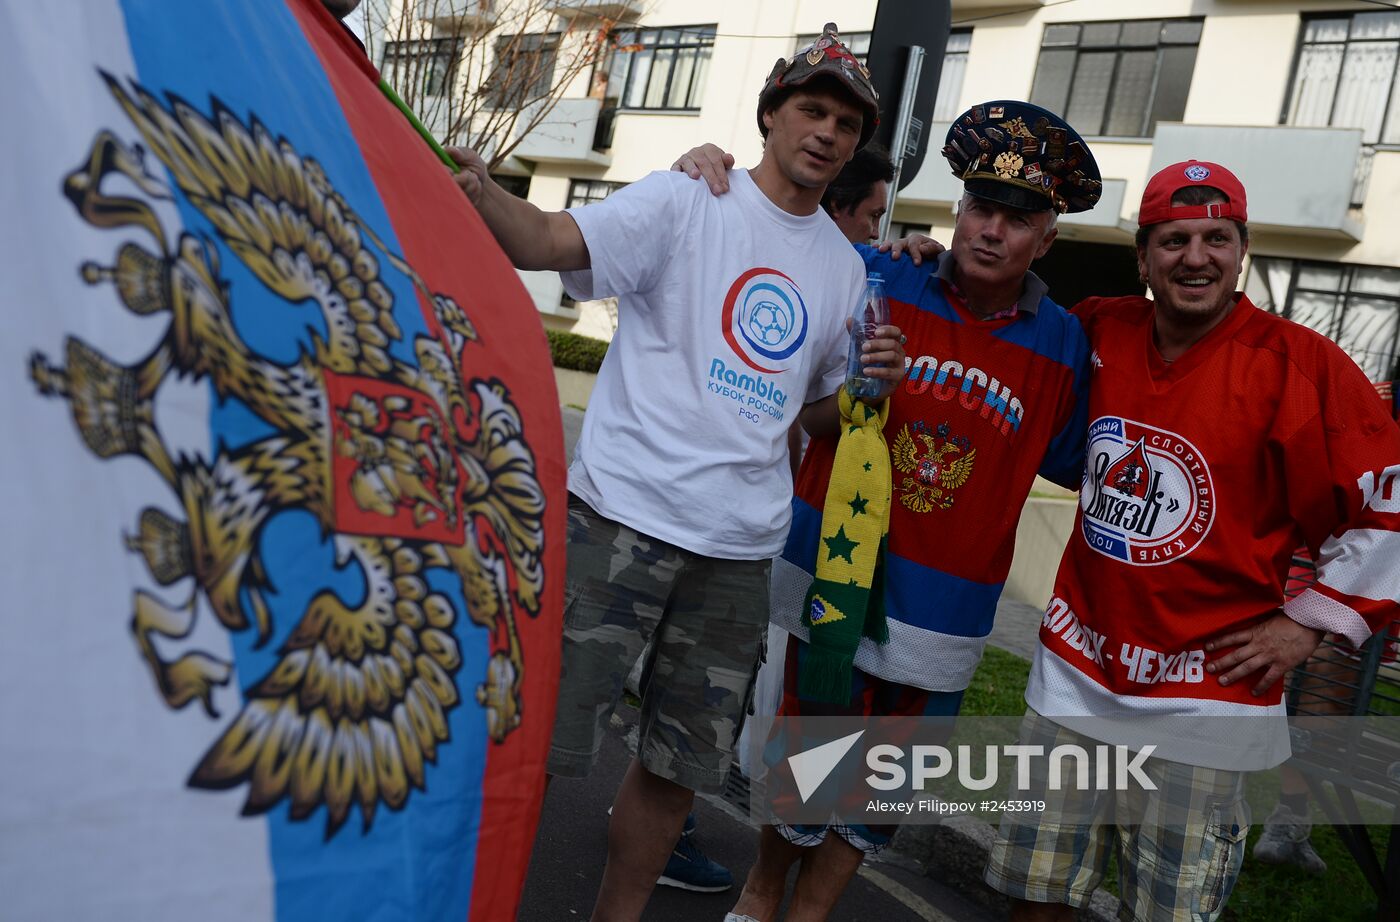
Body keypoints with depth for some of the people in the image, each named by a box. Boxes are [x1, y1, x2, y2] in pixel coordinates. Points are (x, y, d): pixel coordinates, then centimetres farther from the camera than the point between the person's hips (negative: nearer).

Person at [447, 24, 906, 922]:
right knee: (544, 734, 0)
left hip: (741, 546, 5)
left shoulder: (845, 267, 15)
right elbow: (549, 241, -18)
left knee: (682, 764, 14)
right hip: (625, 512, -5)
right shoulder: (682, 200, -1)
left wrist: (875, 378, 0)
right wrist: (481, 191, -38)